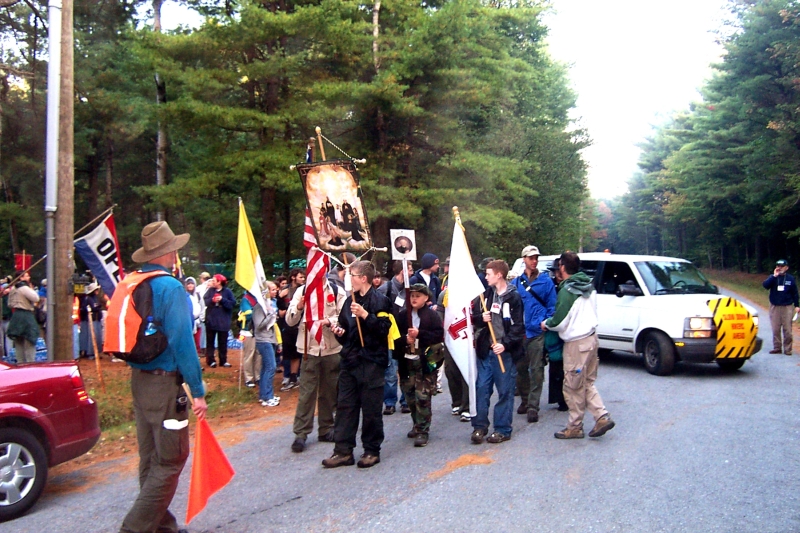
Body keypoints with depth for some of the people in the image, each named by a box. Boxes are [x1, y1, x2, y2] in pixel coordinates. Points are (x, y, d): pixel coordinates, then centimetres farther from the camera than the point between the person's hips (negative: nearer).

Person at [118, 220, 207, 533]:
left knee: (151, 459, 16)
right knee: (171, 461, 0)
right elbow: (182, 342, -19)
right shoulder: (171, 287, -16)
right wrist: (198, 390, -15)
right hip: (165, 383, -9)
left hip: (138, 379, 9)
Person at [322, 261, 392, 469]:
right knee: (345, 406, 7)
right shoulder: (350, 300, 14)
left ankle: (372, 451, 16)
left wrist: (365, 315, -26)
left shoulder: (379, 301, -8)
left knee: (371, 408, 3)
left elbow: (384, 329, -19)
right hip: (349, 360, 7)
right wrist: (340, 331, 3)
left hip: (371, 362, -7)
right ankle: (343, 451, 14)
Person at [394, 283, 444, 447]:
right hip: (406, 361, 4)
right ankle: (417, 425, 31)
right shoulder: (402, 314, 6)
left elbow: (439, 335, -9)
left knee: (423, 397, -6)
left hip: (426, 362, -4)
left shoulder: (432, 315, -2)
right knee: (410, 395, 12)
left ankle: (422, 431, 3)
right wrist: (405, 339, -15)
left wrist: (419, 334, -19)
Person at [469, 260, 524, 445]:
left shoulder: (513, 297, -6)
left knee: (505, 391, 4)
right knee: (481, 388, 6)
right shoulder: (485, 295, 9)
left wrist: (505, 344, -18)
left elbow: (518, 326, -9)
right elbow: (473, 316, 14)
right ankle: (479, 426, 16)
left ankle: (503, 429, 14)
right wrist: (481, 318, -8)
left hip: (505, 351, -5)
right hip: (485, 350, 5)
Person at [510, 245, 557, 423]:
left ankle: (533, 406, 2)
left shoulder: (546, 280, 3)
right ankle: (525, 399, 27)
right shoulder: (516, 282, 9)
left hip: (537, 331, -3)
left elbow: (552, 305, 3)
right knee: (520, 368, 10)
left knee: (536, 370, -2)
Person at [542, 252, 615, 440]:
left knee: (573, 387, 4)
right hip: (591, 336, 8)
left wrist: (546, 324, 3)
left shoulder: (567, 291, -19)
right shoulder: (589, 286, 7)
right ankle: (602, 417, 12)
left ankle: (575, 427, 14)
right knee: (587, 382, 19)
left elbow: (559, 322, -18)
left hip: (576, 343, -8)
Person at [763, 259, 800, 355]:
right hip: (774, 307, 1)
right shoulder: (773, 277, 3)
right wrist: (774, 276, -21)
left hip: (787, 307, -1)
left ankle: (787, 349, 7)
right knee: (775, 329, 5)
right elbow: (765, 285, -15)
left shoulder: (790, 278, 2)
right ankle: (776, 347, 14)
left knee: (787, 329, -1)